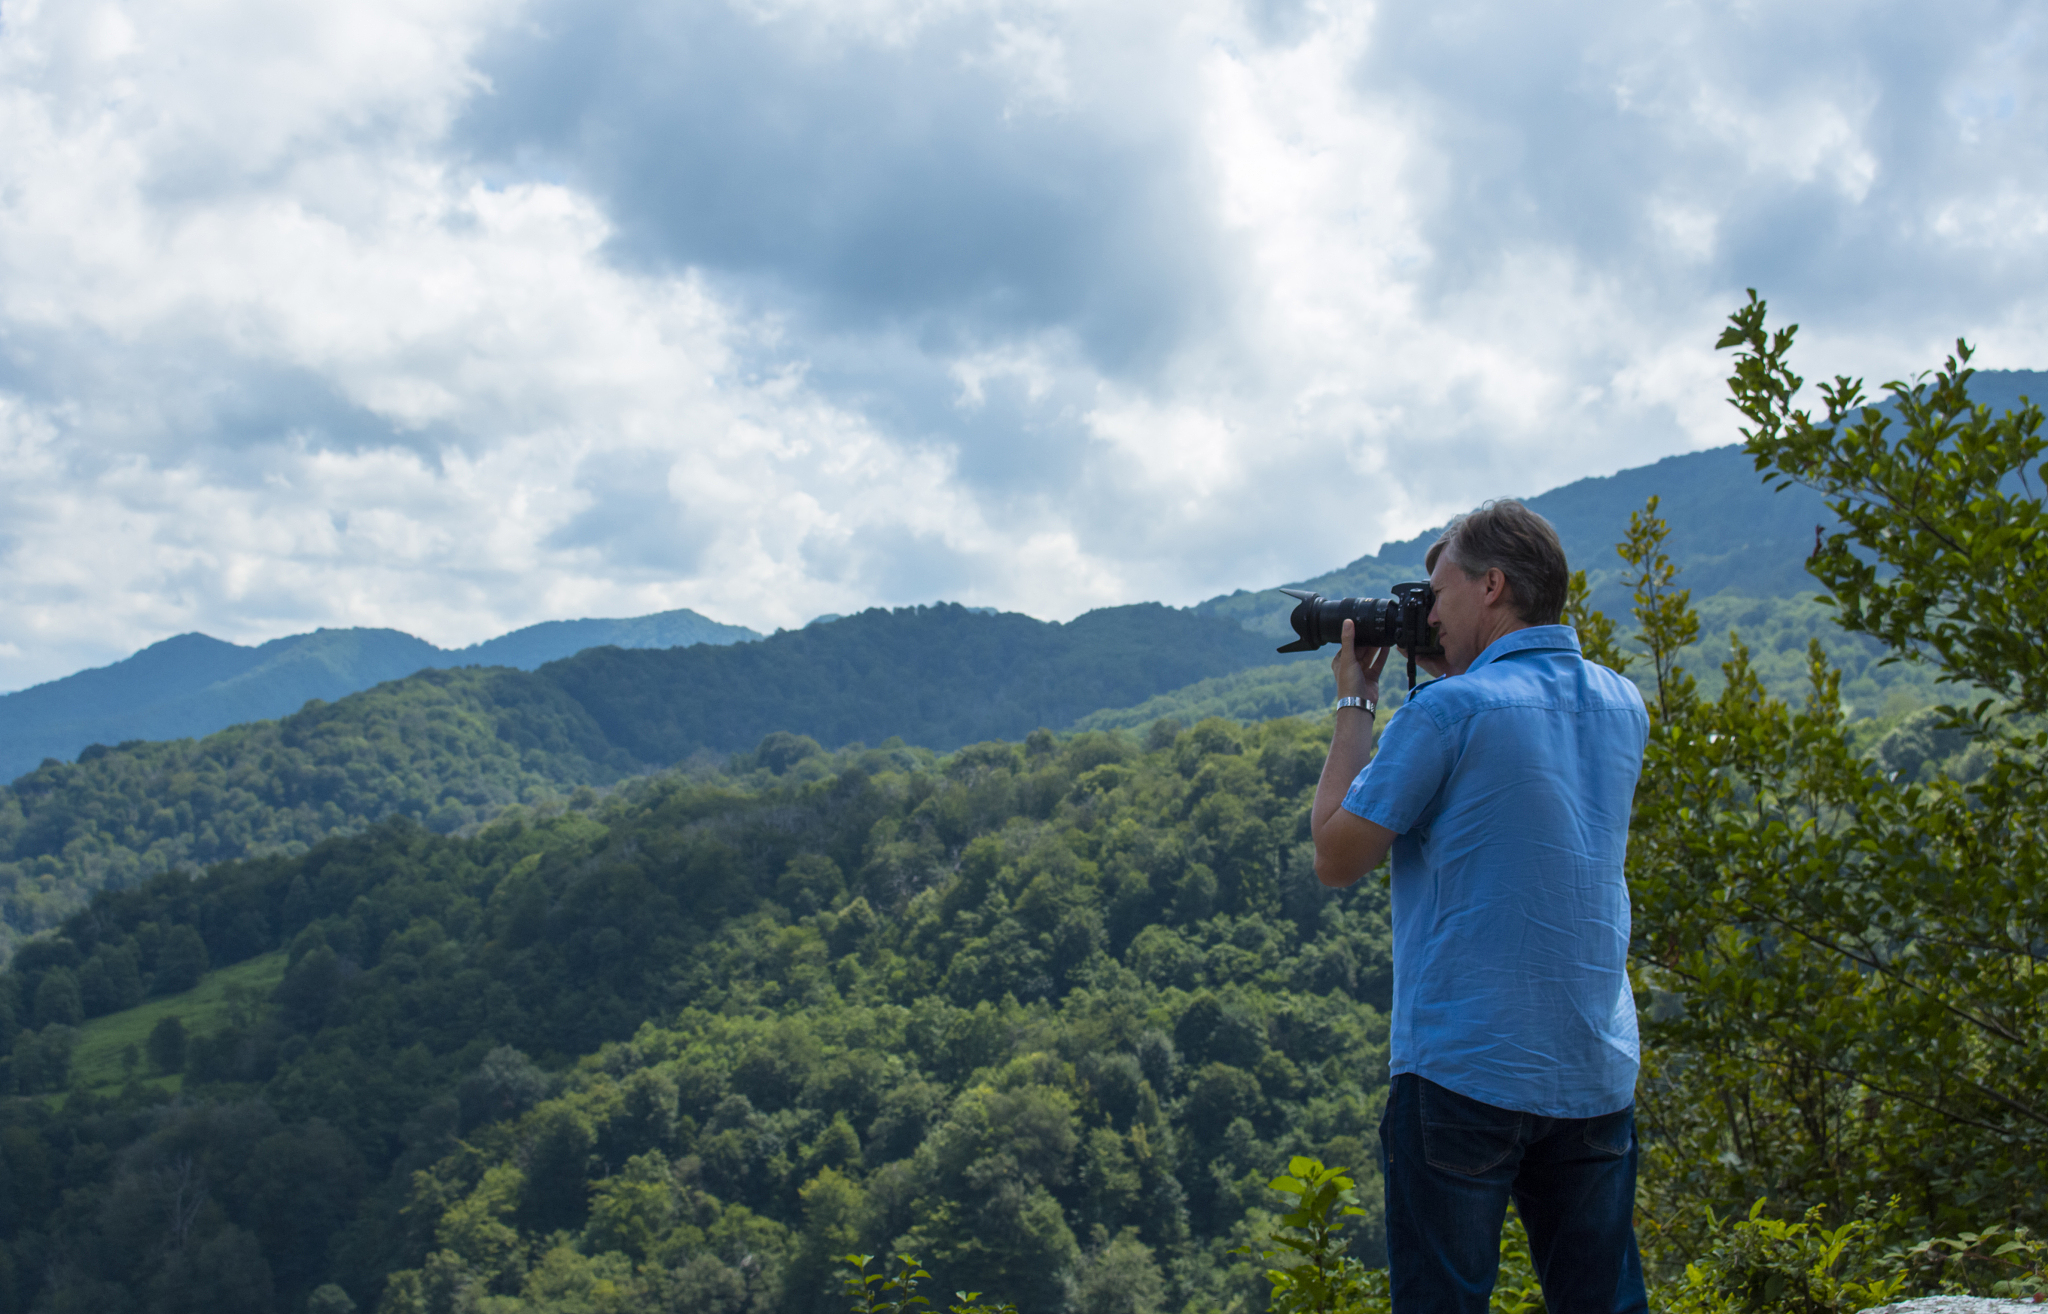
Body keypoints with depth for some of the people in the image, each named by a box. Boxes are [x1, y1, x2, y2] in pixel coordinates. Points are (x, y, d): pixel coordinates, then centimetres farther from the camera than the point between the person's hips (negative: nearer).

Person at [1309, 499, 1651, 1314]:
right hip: (1598, 1071, 6)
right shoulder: (1623, 707, 7)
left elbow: (1336, 858, -4)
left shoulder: (1448, 712, -13)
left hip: (1466, 1073, -6)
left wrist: (1354, 704, 4)